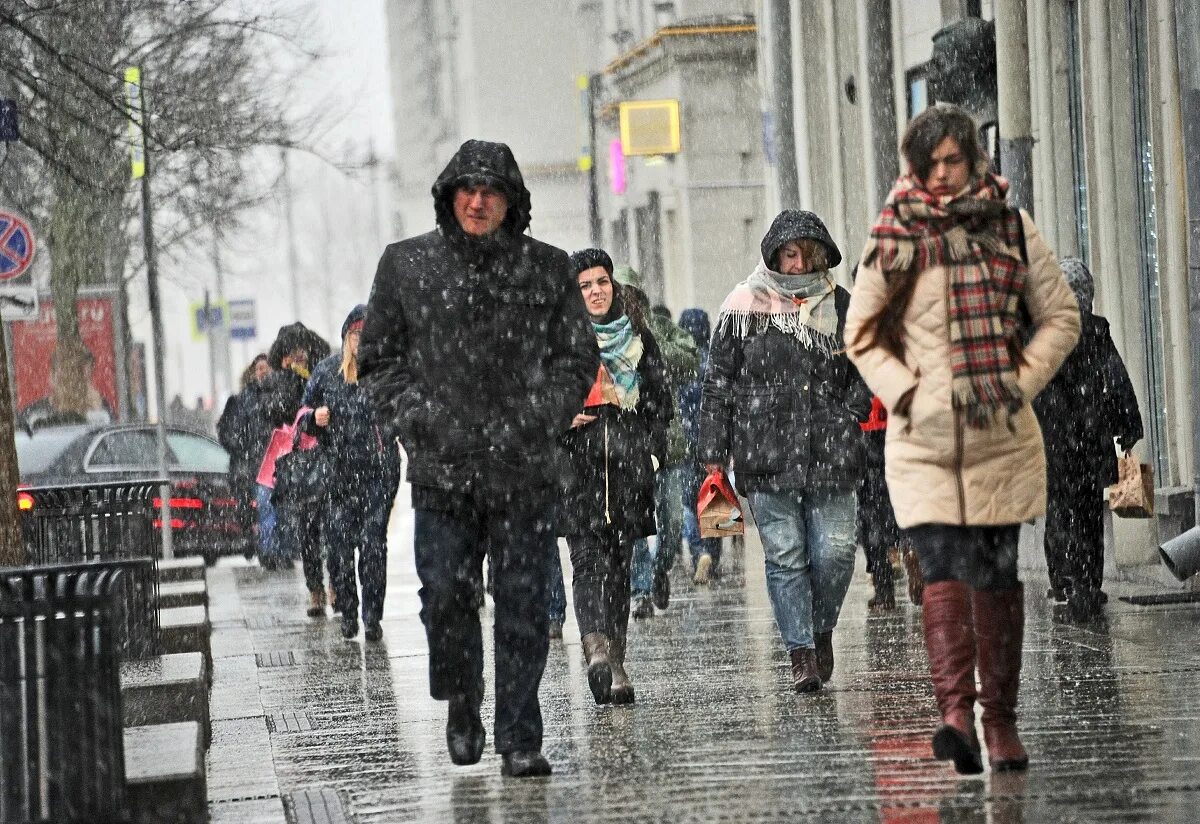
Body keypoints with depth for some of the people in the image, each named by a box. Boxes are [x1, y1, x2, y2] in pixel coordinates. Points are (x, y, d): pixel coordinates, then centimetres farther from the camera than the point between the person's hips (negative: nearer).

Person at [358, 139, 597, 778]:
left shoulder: (546, 269, 7)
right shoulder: (406, 265, 7)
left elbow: (578, 359, 10)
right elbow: (378, 360, 10)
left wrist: (535, 421, -4)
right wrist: (416, 424, -4)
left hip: (523, 468, 0)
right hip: (441, 468, 0)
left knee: (521, 605, -1)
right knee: (445, 594, -3)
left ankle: (520, 740, 5)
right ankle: (461, 707, 24)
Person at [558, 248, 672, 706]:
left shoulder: (637, 335, 13)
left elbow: (659, 398, 16)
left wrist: (651, 446, 5)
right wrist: (561, 418, -10)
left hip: (628, 464, 2)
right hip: (576, 460, -2)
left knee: (619, 564, -1)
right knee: (587, 556, -12)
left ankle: (612, 663, -4)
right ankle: (598, 645, -22)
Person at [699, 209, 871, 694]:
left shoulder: (841, 307, 10)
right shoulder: (745, 308, 3)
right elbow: (718, 381, 5)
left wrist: (849, 414, 4)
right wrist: (713, 450, 1)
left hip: (829, 455, 2)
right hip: (766, 454, -2)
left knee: (834, 552, -4)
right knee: (784, 555, -2)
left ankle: (821, 630, 22)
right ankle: (801, 653, 5)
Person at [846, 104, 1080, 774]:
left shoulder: (1012, 229, 5)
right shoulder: (891, 240, 5)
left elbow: (1062, 317, 8)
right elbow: (861, 333, 10)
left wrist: (1020, 382, -4)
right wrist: (903, 391, -5)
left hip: (1001, 437, 1)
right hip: (922, 440, -1)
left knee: (997, 578, 4)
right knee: (945, 570, -15)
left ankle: (1001, 719, 14)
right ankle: (956, 711, -27)